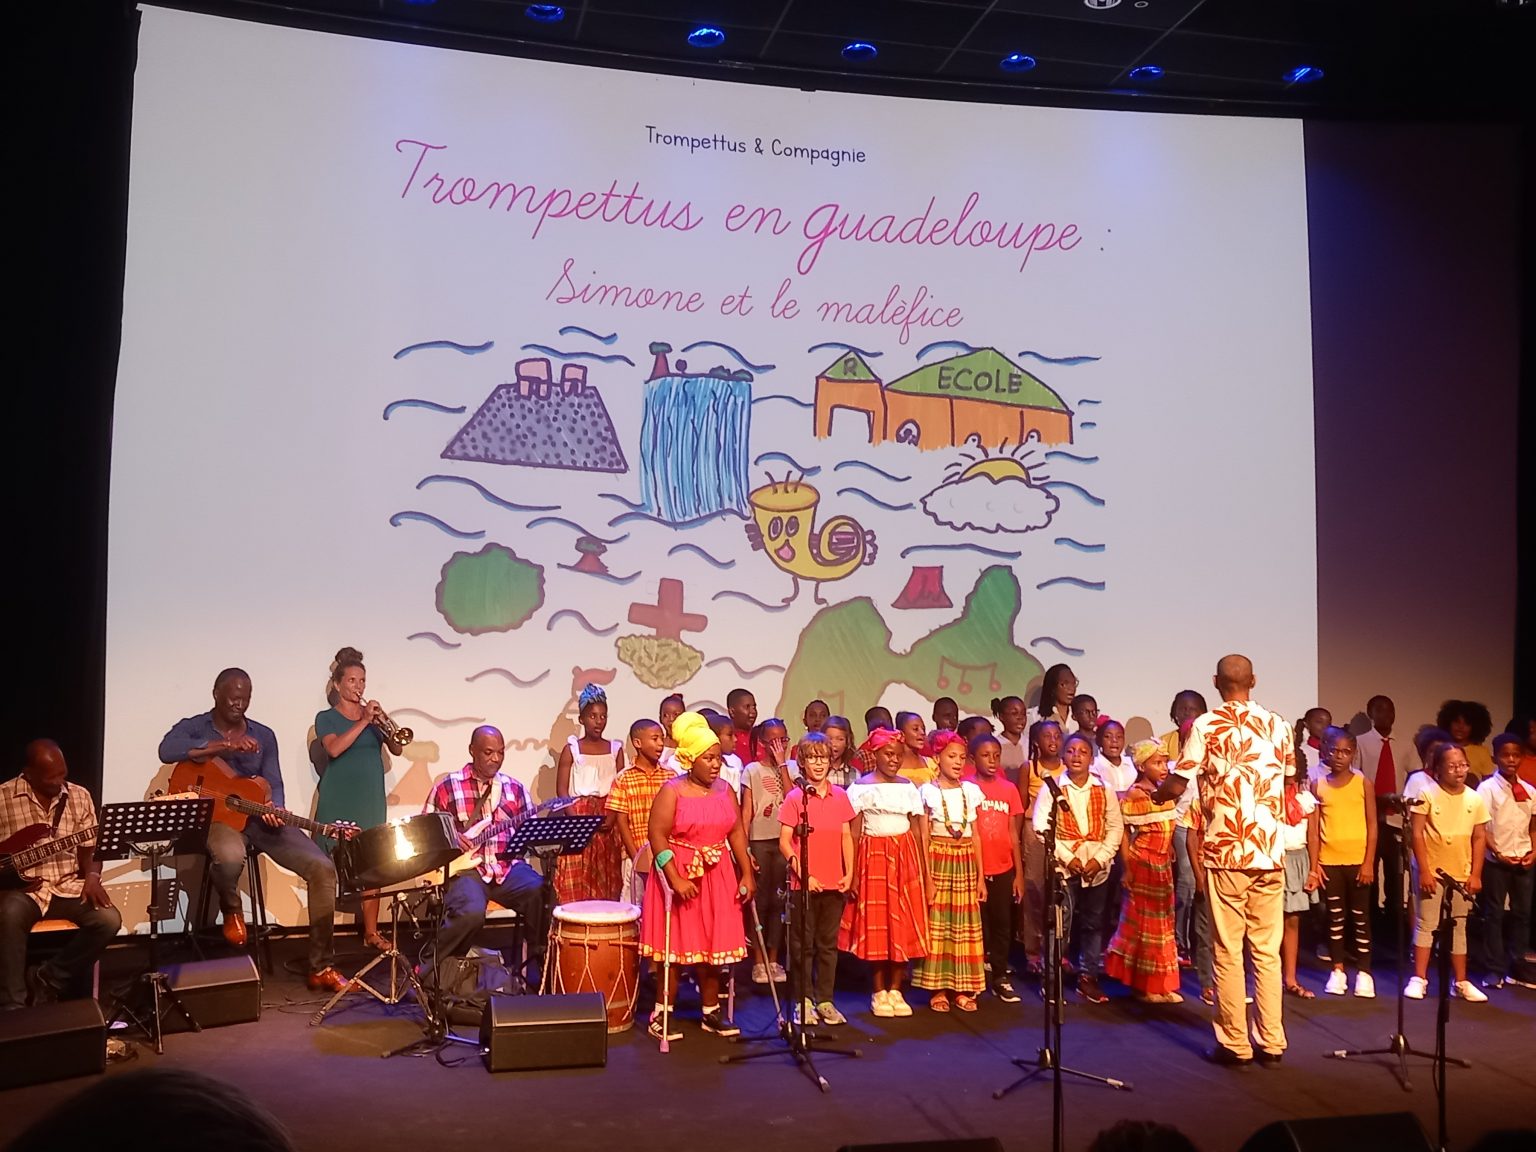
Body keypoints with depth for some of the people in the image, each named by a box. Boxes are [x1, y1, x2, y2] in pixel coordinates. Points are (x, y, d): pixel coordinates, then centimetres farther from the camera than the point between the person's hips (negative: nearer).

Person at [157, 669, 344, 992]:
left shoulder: (264, 736, 12)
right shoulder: (193, 728, 2)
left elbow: (273, 784, 5)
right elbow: (166, 750, -22)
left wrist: (273, 810, -18)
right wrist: (225, 744, -27)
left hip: (257, 817, 4)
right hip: (215, 817, -4)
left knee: (322, 867, -16)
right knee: (230, 856, -43)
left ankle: (321, 968, -10)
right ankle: (231, 910, -2)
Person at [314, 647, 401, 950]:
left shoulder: (373, 715, 11)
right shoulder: (327, 718, 0)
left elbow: (397, 750, 0)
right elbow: (334, 748, -19)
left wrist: (381, 723, -15)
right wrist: (363, 722, -21)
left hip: (370, 802, 3)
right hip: (337, 803, -3)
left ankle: (371, 932, 10)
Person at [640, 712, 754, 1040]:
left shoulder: (724, 789, 7)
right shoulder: (672, 791, -10)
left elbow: (737, 832, 9)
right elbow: (657, 835, -16)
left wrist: (746, 874, 3)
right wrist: (675, 879, -22)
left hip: (717, 877, 5)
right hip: (680, 874, -5)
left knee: (712, 944, 10)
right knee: (675, 945, 0)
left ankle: (710, 1012, 21)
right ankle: (661, 1014, 10)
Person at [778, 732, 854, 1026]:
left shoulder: (840, 796, 5)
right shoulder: (795, 798, -5)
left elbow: (846, 837, 8)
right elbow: (784, 842, -6)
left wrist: (849, 873, 1)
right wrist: (803, 874, -13)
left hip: (835, 883, 3)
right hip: (804, 883, -3)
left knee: (828, 943, 11)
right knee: (803, 944, 6)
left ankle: (825, 1001, 20)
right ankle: (803, 1001, 16)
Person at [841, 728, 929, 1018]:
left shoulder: (908, 787, 7)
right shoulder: (861, 788, -1)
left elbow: (917, 831, 7)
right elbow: (853, 834, -4)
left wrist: (923, 872, 4)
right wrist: (853, 873, -10)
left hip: (904, 857, 3)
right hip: (873, 856, -3)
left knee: (903, 923, 3)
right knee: (875, 925, 0)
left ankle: (895, 990, 13)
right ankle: (879, 992, 11)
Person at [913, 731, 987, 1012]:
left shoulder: (971, 790, 7)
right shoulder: (928, 792, -2)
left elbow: (975, 836, 9)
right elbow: (924, 839, -3)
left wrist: (981, 877, 7)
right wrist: (926, 877, -10)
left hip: (965, 863, 3)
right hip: (938, 861, -3)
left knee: (965, 924, 4)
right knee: (936, 922, -1)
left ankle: (963, 988, 13)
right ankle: (938, 989, 8)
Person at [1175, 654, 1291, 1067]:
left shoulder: (1205, 726, -6)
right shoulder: (1277, 725, 6)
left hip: (1226, 851, -4)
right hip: (1270, 851, 4)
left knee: (1229, 952, 3)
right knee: (1267, 951, 11)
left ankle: (1235, 1044, 7)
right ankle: (1271, 1042, 15)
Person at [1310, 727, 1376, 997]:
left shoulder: (1362, 783, -1)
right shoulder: (1318, 786, 2)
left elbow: (1372, 825, -1)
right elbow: (1315, 829, 3)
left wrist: (1369, 862, -8)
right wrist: (1314, 865, -2)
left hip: (1358, 860, -1)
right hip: (1329, 861, 1)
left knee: (1360, 916, 5)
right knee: (1335, 915, 9)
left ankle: (1364, 972, 13)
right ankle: (1337, 970, 16)